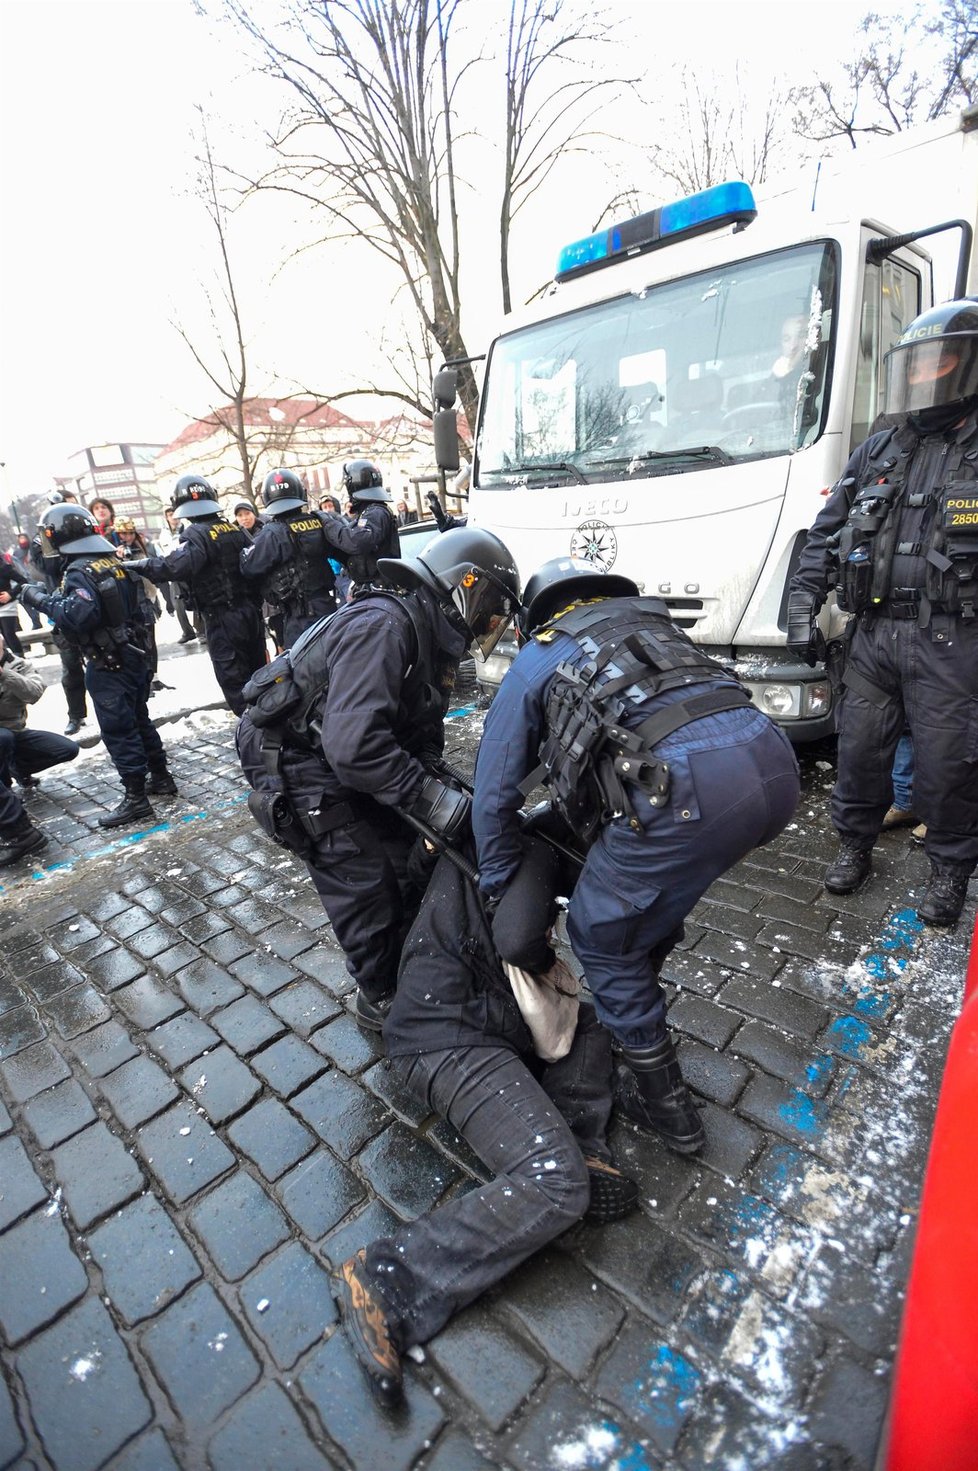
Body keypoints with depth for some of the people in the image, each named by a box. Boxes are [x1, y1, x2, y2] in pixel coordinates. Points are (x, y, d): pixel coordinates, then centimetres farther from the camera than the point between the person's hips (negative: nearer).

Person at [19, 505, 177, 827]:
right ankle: (161, 777, 27)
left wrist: (42, 599, -22)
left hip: (107, 665, -8)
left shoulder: (79, 572, -17)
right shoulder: (115, 562, 8)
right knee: (139, 719, 18)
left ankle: (135, 798, 3)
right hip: (135, 654, 8)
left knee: (117, 730, -2)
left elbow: (81, 614, -33)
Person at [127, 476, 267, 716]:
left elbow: (175, 566, -31)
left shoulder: (197, 535, -15)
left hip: (223, 621, -7)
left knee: (235, 684, 2)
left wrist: (133, 566, -22)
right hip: (251, 613, 7)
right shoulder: (236, 530, 7)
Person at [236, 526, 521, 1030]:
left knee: (411, 861, 13)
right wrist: (429, 798, -31)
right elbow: (353, 743, -37)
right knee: (366, 888, -1)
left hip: (351, 763, 9)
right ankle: (381, 996, 23)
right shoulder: (383, 627, -27)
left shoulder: (434, 643, 5)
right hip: (299, 763, -9)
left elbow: (423, 735, 7)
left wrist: (431, 783, -10)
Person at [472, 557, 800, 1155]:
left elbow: (494, 797, 21)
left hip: (686, 787, -7)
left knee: (602, 937, 18)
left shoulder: (534, 661, 22)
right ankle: (632, 1004, 52)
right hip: (774, 761, 7)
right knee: (653, 892, 32)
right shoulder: (652, 621, 36)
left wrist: (505, 899, 32)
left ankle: (662, 1100, 33)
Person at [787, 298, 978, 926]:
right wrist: (803, 608, 3)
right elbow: (825, 534, 13)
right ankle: (855, 846, 30)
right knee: (860, 748, 10)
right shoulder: (877, 452, 14)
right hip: (873, 634, 4)